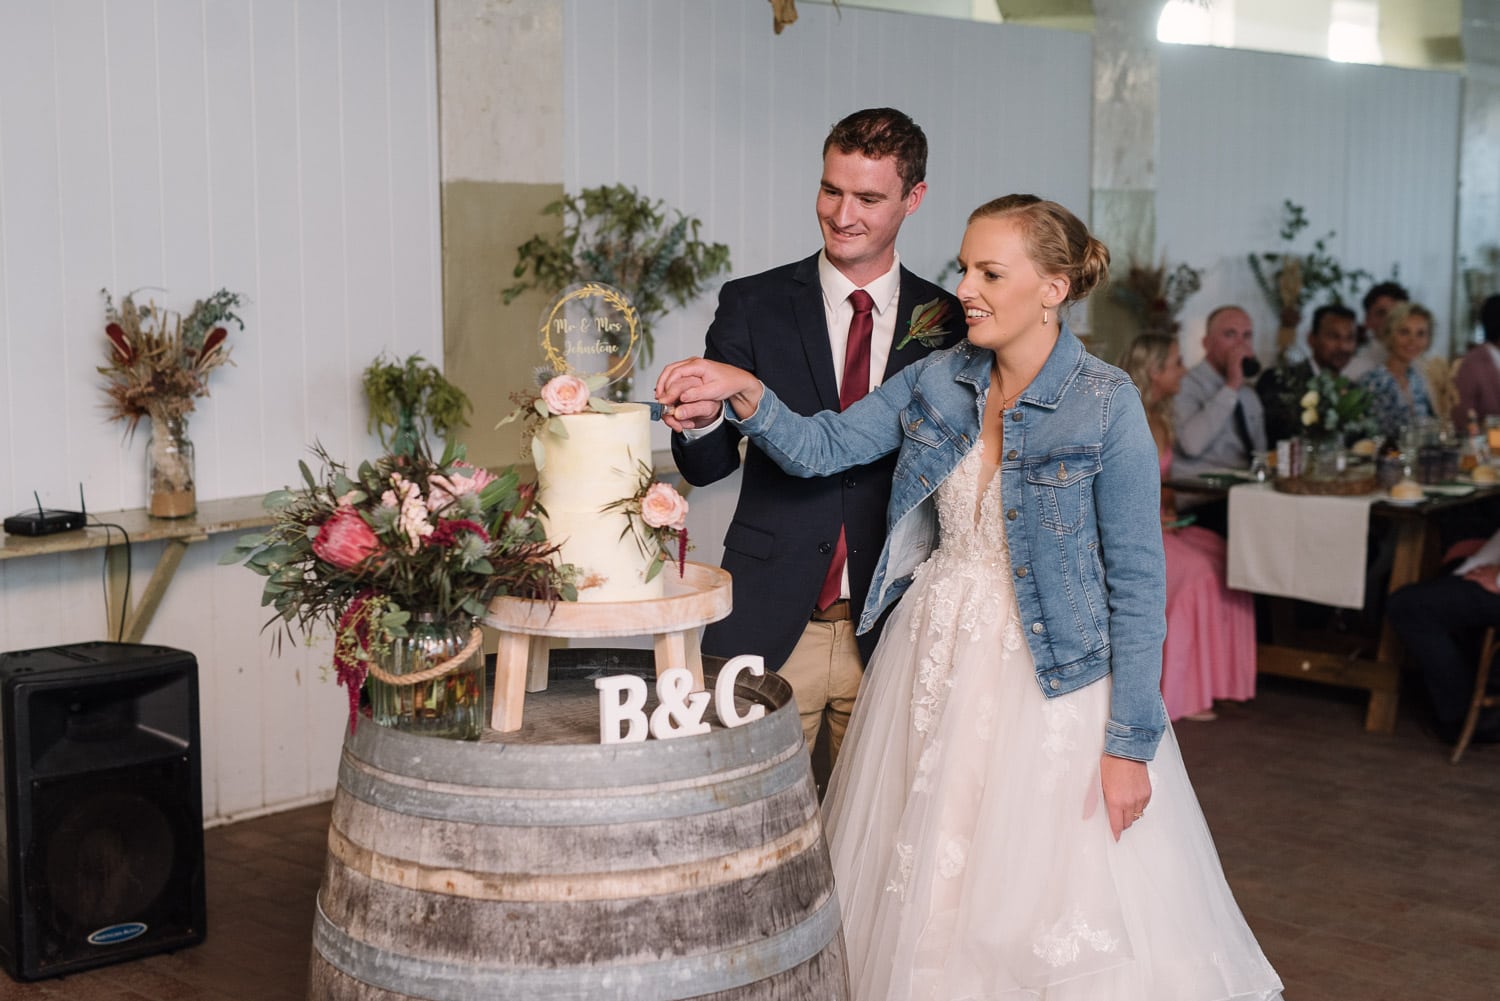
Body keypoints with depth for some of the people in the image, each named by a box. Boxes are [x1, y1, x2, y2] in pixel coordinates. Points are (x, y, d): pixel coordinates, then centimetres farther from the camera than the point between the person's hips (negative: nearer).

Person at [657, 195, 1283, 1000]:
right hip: (934, 661, 5)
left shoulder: (1104, 405, -14)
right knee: (924, 890, 14)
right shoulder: (938, 380, 2)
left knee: (1050, 907, 3)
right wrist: (744, 393, -18)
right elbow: (820, 448, 1)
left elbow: (1136, 579, -13)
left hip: (1049, 676, -5)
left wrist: (1130, 743, -14)